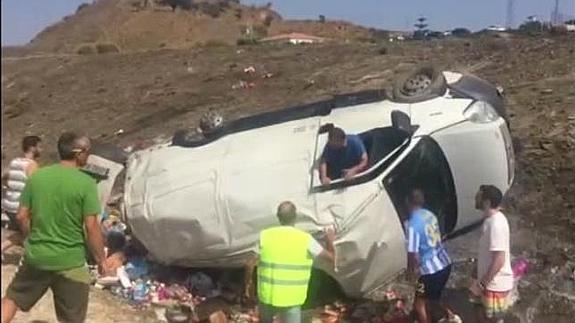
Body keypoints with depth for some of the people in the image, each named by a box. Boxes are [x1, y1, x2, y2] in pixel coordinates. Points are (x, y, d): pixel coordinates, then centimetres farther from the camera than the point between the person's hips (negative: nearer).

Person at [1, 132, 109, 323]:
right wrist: (100, 259, -4)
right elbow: (91, 227, -15)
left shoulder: (36, 177, 0)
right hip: (70, 262, -4)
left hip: (35, 256, 4)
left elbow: (22, 217, 4)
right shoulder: (86, 183, -14)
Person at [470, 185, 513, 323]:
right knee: (481, 312, 23)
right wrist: (480, 279, 21)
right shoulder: (491, 219, 4)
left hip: (496, 284, -9)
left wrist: (482, 283, -23)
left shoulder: (496, 224, -27)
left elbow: (499, 259, -28)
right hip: (488, 280, 9)